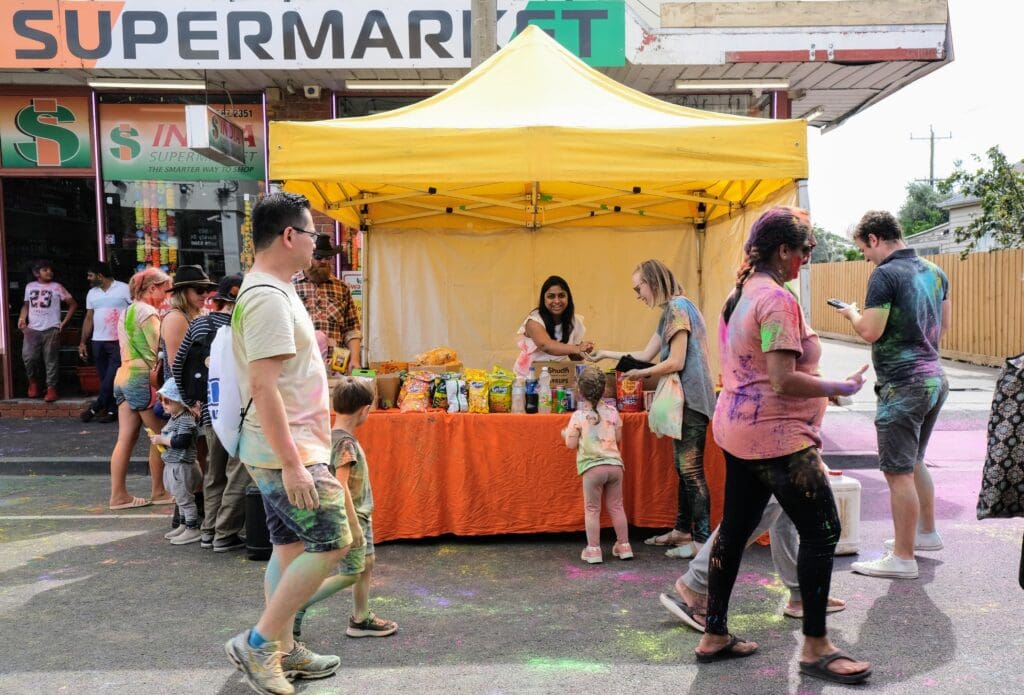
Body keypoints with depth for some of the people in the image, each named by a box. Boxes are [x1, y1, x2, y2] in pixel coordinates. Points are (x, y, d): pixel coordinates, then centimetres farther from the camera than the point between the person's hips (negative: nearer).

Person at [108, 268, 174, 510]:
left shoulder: (127, 311, 19)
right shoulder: (148, 312, -11)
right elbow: (159, 349, -15)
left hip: (124, 377, 9)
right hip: (143, 379, -9)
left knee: (126, 439, 7)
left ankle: (118, 494, 8)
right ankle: (159, 491, 9)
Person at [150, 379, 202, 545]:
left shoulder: (186, 420, -18)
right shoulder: (174, 418, 12)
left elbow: (182, 442, -26)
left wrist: (162, 440, -18)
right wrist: (158, 438, 4)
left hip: (182, 466, -10)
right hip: (172, 465, 10)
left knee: (185, 498, -2)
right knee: (180, 498, 18)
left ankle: (193, 529, 6)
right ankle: (184, 526, 28)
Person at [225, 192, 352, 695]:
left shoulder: (272, 291, 14)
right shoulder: (269, 297, -19)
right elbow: (263, 387, -25)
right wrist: (292, 464, -25)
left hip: (287, 449, 10)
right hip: (286, 451, -10)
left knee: (291, 548, 15)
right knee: (331, 543, -6)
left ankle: (282, 651, 25)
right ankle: (258, 643, 4)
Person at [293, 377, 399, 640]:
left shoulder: (334, 437, 6)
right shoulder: (346, 442, -22)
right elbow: (341, 486, -27)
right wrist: (354, 524, -23)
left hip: (359, 514, 9)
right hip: (349, 516, -9)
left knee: (366, 563, 15)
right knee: (349, 573, -1)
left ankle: (361, 619, 24)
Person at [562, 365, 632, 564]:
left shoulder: (578, 416, -6)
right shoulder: (612, 412, 4)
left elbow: (571, 444, -5)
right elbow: (618, 438, 12)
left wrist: (565, 434, 15)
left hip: (592, 467, -3)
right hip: (614, 464, 3)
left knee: (592, 509, 5)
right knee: (616, 506, 14)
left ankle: (593, 550, 5)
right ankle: (624, 546, 19)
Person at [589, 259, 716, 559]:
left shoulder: (678, 308, -13)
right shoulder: (670, 311, 17)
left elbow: (676, 362, -18)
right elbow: (646, 354, 20)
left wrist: (641, 374, -4)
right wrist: (606, 354, 22)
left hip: (690, 399, -10)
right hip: (684, 399, 10)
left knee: (691, 469, -7)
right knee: (683, 468, 13)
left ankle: (703, 540, -3)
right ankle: (682, 529, 22)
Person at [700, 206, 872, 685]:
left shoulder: (739, 295, 12)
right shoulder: (777, 299, -18)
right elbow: (783, 381, -23)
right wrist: (838, 388, -11)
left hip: (738, 429, 10)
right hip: (776, 434, -10)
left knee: (735, 529, 14)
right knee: (821, 530, -1)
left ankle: (715, 636, 24)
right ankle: (815, 648, 9)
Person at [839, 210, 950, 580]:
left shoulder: (885, 275, -16)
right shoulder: (934, 272, 10)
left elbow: (870, 331, -20)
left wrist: (852, 313, -2)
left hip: (903, 385, -9)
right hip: (934, 378, 9)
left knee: (899, 473, -2)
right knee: (914, 462, 24)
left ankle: (903, 558, 4)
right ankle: (927, 532, 37)